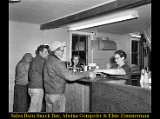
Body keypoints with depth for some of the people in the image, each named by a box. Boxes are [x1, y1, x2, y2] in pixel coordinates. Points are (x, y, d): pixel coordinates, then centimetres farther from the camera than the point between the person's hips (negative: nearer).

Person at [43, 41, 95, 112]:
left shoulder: (49, 59, 10)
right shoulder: (56, 62, -21)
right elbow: (69, 76, -26)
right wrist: (87, 74, -21)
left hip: (48, 93, 9)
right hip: (57, 95, -9)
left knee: (50, 111, 16)